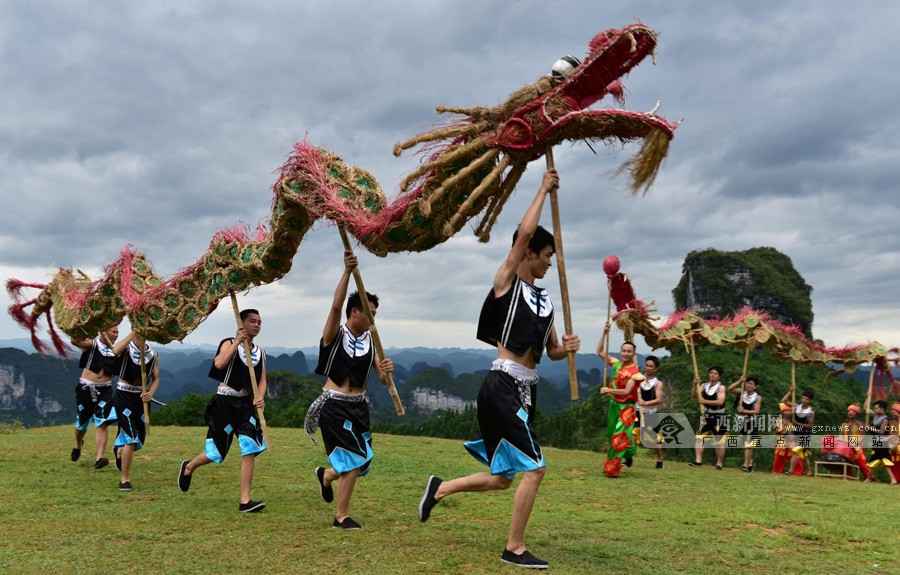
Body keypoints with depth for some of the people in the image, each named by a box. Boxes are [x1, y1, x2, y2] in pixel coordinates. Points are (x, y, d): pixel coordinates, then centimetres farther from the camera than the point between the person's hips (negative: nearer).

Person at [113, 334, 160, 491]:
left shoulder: (153, 354, 4)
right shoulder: (126, 348, -6)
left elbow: (156, 378, 6)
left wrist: (150, 393, -12)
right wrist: (134, 334, -31)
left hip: (142, 397, 5)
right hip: (124, 395, -5)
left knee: (140, 438, 14)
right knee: (131, 438, -12)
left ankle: (120, 449, 51)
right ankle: (125, 479, 0)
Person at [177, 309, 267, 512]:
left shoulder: (260, 352, 10)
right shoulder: (229, 343, -6)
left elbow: (262, 380, 7)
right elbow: (219, 364, -25)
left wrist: (260, 398, -12)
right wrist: (237, 342, -26)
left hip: (246, 404, 5)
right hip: (225, 403, -5)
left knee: (250, 451, -7)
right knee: (216, 452, 4)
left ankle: (245, 501, -3)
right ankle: (188, 467, 37)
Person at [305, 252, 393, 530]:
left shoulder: (370, 341, 5)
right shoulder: (335, 335, -9)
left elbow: (381, 376, 2)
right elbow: (336, 306, -28)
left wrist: (386, 370, -23)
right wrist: (347, 272, -38)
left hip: (358, 405, 6)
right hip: (334, 405, -6)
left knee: (360, 462, 11)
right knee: (353, 461, -10)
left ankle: (325, 475, 43)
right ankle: (341, 517, 7)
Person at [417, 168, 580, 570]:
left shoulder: (545, 300, 18)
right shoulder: (506, 282, -2)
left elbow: (552, 352, 23)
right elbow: (525, 233, -15)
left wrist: (567, 348, -1)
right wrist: (544, 190, -4)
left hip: (522, 390, 8)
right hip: (502, 387, -8)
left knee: (502, 479, 12)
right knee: (534, 469, -9)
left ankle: (440, 488, 29)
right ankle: (515, 549, 4)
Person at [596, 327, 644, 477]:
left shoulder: (635, 371, -15)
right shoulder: (617, 364, 2)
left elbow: (626, 391, -20)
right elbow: (600, 351, 5)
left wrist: (608, 390, -20)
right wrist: (604, 333, -4)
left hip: (625, 407, -7)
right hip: (614, 404, 7)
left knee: (619, 437, -8)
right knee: (611, 435, 16)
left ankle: (611, 468, -2)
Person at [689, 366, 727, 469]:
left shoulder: (721, 387, -12)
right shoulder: (705, 385, 3)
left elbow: (720, 401, -24)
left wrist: (705, 401, -27)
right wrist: (695, 385, -20)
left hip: (718, 417, -4)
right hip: (707, 416, 5)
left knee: (720, 442, 5)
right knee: (699, 437, -6)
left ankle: (719, 464, 17)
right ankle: (698, 460, -5)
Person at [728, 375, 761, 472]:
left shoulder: (758, 398, -4)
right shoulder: (742, 393, 3)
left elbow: (756, 411, -13)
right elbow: (729, 389, -7)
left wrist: (744, 411, -23)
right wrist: (740, 381, -11)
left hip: (752, 423, -4)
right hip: (742, 422, 4)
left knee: (748, 445, -12)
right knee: (745, 445, 13)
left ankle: (746, 465, -13)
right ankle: (750, 463, 27)